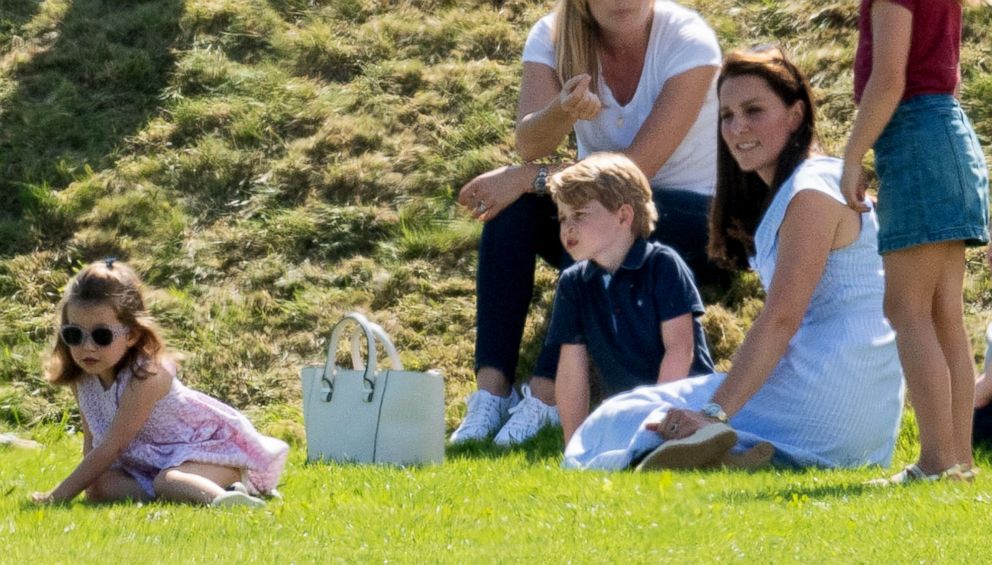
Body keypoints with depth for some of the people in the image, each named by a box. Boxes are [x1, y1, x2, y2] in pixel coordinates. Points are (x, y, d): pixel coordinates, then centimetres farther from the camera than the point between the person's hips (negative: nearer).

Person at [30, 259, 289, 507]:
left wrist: (60, 495, -25)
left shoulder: (147, 375, -28)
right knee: (99, 486, -18)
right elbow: (92, 438, 6)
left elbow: (110, 447, -27)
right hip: (147, 460, 8)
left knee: (168, 481, -37)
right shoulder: (82, 375, -7)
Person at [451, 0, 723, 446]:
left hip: (693, 222, -4)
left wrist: (530, 178, -29)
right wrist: (562, 112, -44)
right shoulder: (554, 36, -8)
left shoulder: (688, 40, -19)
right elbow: (529, 146, -22)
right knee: (513, 205, -26)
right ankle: (491, 390, -32)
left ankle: (548, 394, -38)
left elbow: (639, 166, -25)